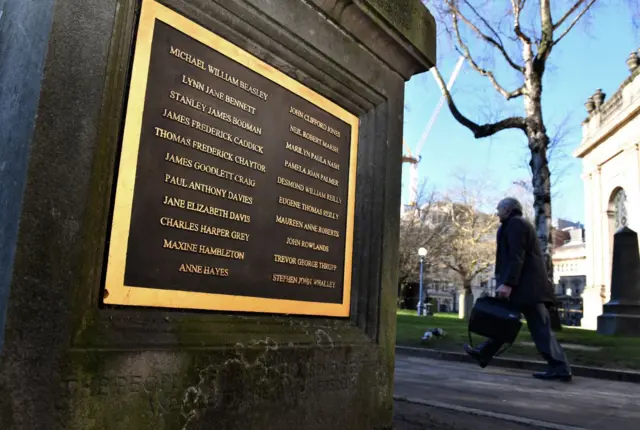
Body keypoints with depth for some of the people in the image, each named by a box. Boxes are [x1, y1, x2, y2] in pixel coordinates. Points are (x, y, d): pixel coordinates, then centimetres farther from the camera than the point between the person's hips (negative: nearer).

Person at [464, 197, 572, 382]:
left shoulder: (514, 223, -7)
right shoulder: (520, 224, 24)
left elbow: (516, 256, -18)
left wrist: (507, 283, -24)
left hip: (525, 286, -10)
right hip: (527, 285, 10)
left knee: (539, 327, -7)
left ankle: (560, 368, -3)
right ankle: (483, 354, 17)